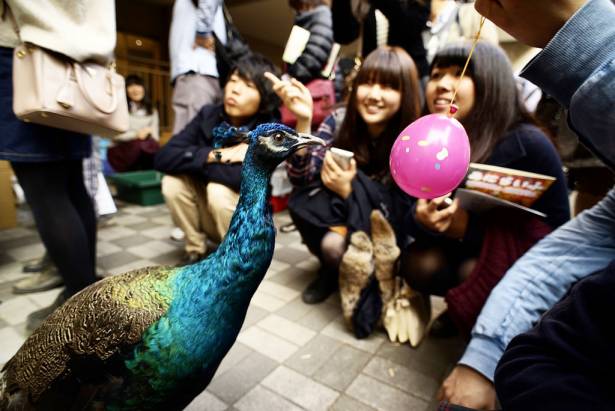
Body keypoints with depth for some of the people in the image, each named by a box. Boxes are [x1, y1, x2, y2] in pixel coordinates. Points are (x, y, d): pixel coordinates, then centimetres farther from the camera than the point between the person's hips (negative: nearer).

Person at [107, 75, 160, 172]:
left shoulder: (152, 111, 15)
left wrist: (149, 133, -13)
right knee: (141, 144, -37)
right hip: (119, 151, -3)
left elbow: (155, 137, 9)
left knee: (152, 145, -33)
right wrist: (135, 135, -19)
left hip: (146, 151, 3)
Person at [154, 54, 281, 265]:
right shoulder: (209, 115, -9)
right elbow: (163, 158, -18)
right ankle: (195, 250, 2)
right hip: (208, 217, 4)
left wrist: (193, 162, -23)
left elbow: (245, 178, -38)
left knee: (219, 191, -30)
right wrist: (216, 155, -27)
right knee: (172, 182, -19)